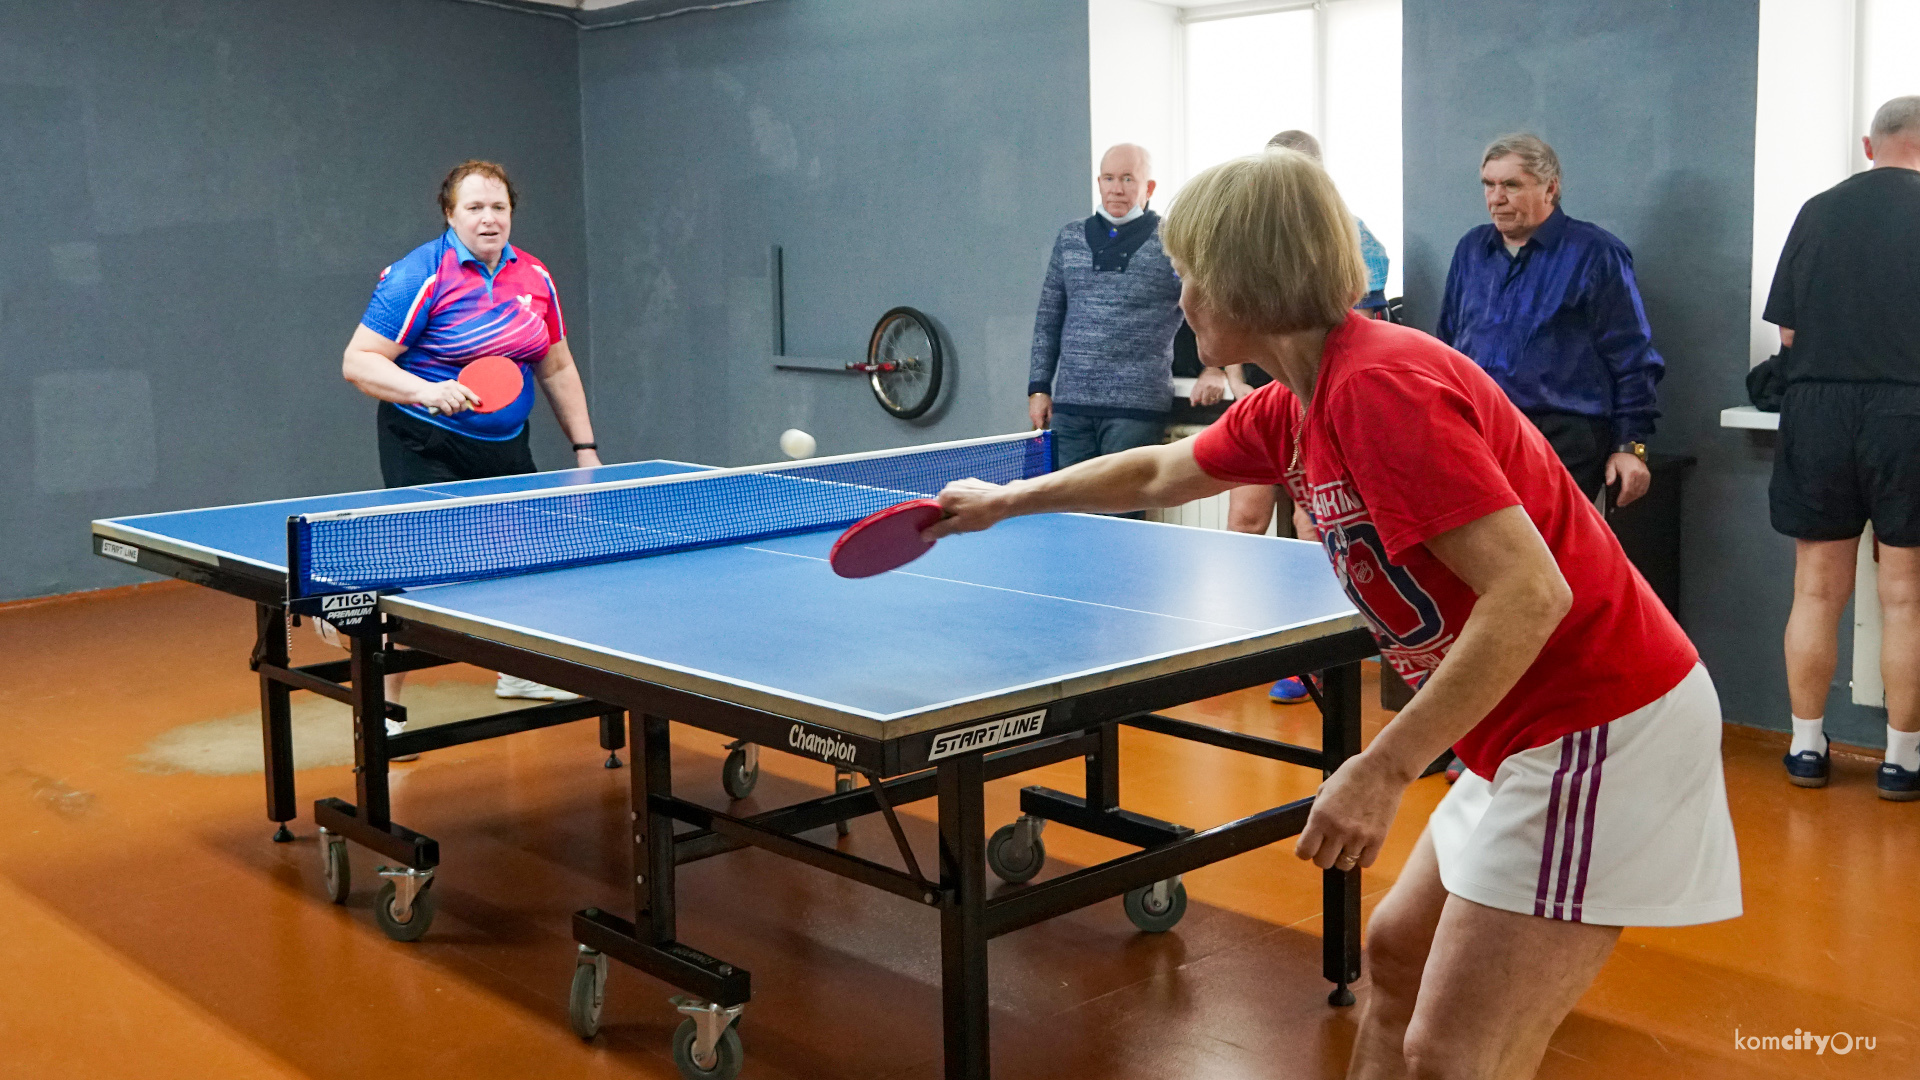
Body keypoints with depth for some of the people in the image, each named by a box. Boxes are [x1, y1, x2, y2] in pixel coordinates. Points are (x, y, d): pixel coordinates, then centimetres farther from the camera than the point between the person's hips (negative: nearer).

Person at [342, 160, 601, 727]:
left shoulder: (534, 276, 5)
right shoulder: (420, 275, -14)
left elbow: (556, 369, 13)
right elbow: (358, 361, -15)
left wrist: (584, 447, 8)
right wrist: (423, 389, -32)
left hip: (506, 446, 6)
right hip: (430, 448, -6)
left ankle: (517, 670, 38)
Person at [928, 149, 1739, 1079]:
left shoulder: (1377, 385, -22)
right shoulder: (1292, 405, 8)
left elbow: (1530, 593, -28)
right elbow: (1159, 474, 27)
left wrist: (1383, 769, -28)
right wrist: (1005, 501, 35)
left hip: (1601, 730, -10)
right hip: (1532, 729, 10)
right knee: (1397, 952, 21)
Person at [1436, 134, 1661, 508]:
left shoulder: (1595, 253, 2)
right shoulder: (1471, 249, 18)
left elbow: (1632, 361, 0)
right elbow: (1445, 341, 25)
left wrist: (1630, 446, -6)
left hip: (1561, 439, -4)